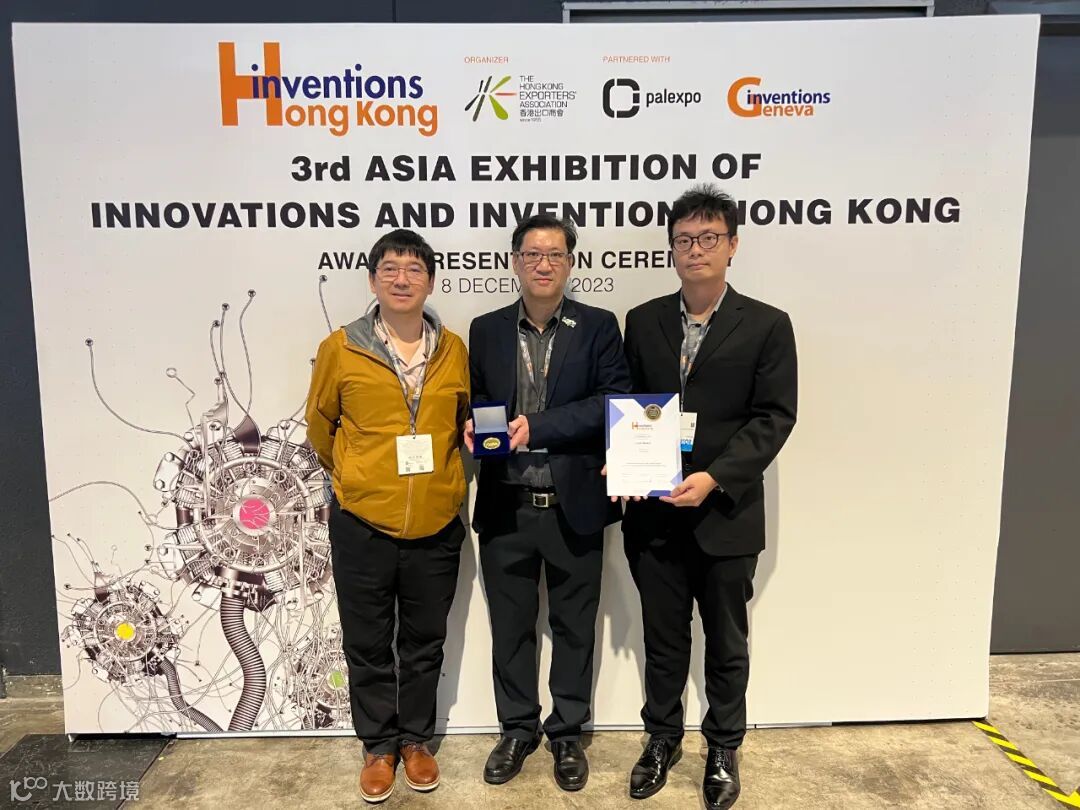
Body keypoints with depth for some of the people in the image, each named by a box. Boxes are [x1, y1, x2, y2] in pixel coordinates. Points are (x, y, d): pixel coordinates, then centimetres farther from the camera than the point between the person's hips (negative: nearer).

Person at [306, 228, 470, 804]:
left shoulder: (454, 350, 0)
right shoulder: (340, 348, -6)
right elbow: (320, 422, 9)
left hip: (435, 526, 2)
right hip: (362, 525, -1)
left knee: (424, 643, 16)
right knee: (368, 645, 13)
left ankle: (416, 739, 36)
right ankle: (379, 745, 34)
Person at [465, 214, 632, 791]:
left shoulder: (599, 327, -1)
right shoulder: (486, 330, 7)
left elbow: (615, 400, -11)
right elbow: (476, 402, 13)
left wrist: (538, 426, -19)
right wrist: (473, 427, -10)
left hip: (574, 506, -1)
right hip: (505, 506, 2)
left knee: (574, 628, 13)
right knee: (510, 627, 15)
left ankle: (567, 733, 34)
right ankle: (517, 729, 35)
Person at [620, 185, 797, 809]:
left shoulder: (767, 326, -3)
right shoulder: (642, 322, 6)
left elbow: (774, 417, -9)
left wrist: (714, 478, -19)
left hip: (727, 514, -2)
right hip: (654, 513, 2)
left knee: (727, 643, 15)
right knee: (663, 638, 16)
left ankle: (724, 749, 36)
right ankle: (663, 738, 37)